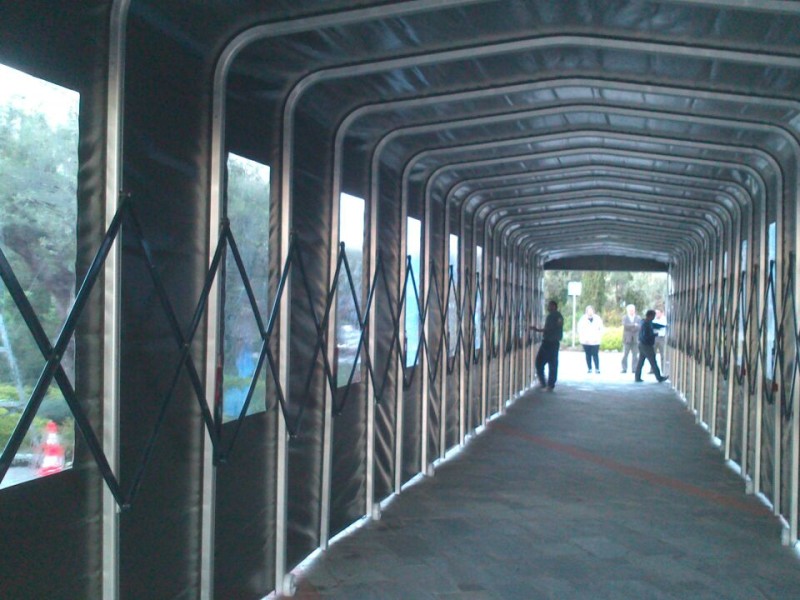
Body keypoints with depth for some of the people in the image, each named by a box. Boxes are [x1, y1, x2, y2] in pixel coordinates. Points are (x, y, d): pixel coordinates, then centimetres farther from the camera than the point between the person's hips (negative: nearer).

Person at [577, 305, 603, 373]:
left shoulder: (598, 318, 5)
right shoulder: (582, 319, 2)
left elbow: (601, 329, 9)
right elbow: (580, 330, 2)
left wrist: (599, 337, 0)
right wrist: (582, 338, -6)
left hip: (595, 341, 0)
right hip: (586, 341, 0)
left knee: (595, 355, -6)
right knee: (588, 355, 3)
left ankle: (597, 368, -5)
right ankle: (589, 368, 8)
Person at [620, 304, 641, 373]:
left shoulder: (638, 318, 12)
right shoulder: (625, 318, 8)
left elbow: (640, 326, -2)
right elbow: (625, 325, -11)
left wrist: (630, 326, -14)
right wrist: (634, 325, -14)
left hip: (636, 339, 1)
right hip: (627, 339, -1)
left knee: (635, 355, 0)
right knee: (625, 355, -5)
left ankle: (634, 369, 4)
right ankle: (624, 369, -1)